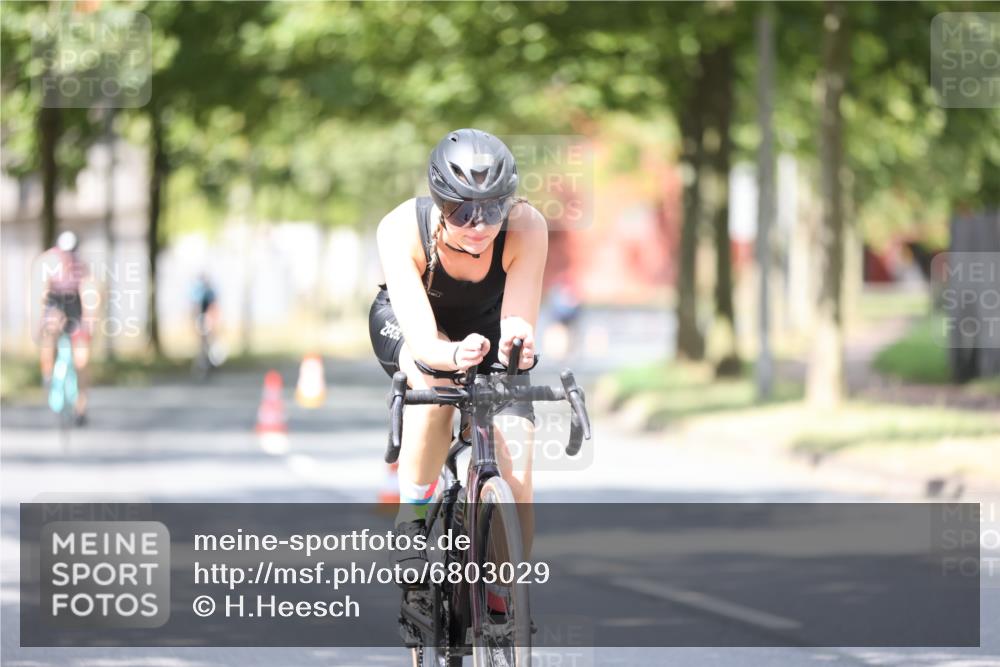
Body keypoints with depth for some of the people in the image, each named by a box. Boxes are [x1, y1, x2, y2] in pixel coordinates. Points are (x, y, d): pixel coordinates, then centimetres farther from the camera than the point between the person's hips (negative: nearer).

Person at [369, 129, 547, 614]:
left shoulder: (526, 228, -33)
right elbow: (423, 344, -41)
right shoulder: (402, 229, -36)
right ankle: (410, 521, -18)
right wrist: (453, 355, -63)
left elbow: (518, 327, -36)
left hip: (488, 323, 1)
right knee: (436, 381, -37)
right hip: (406, 323, -1)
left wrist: (516, 343, -60)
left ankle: (505, 599, 2)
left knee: (516, 478, -16)